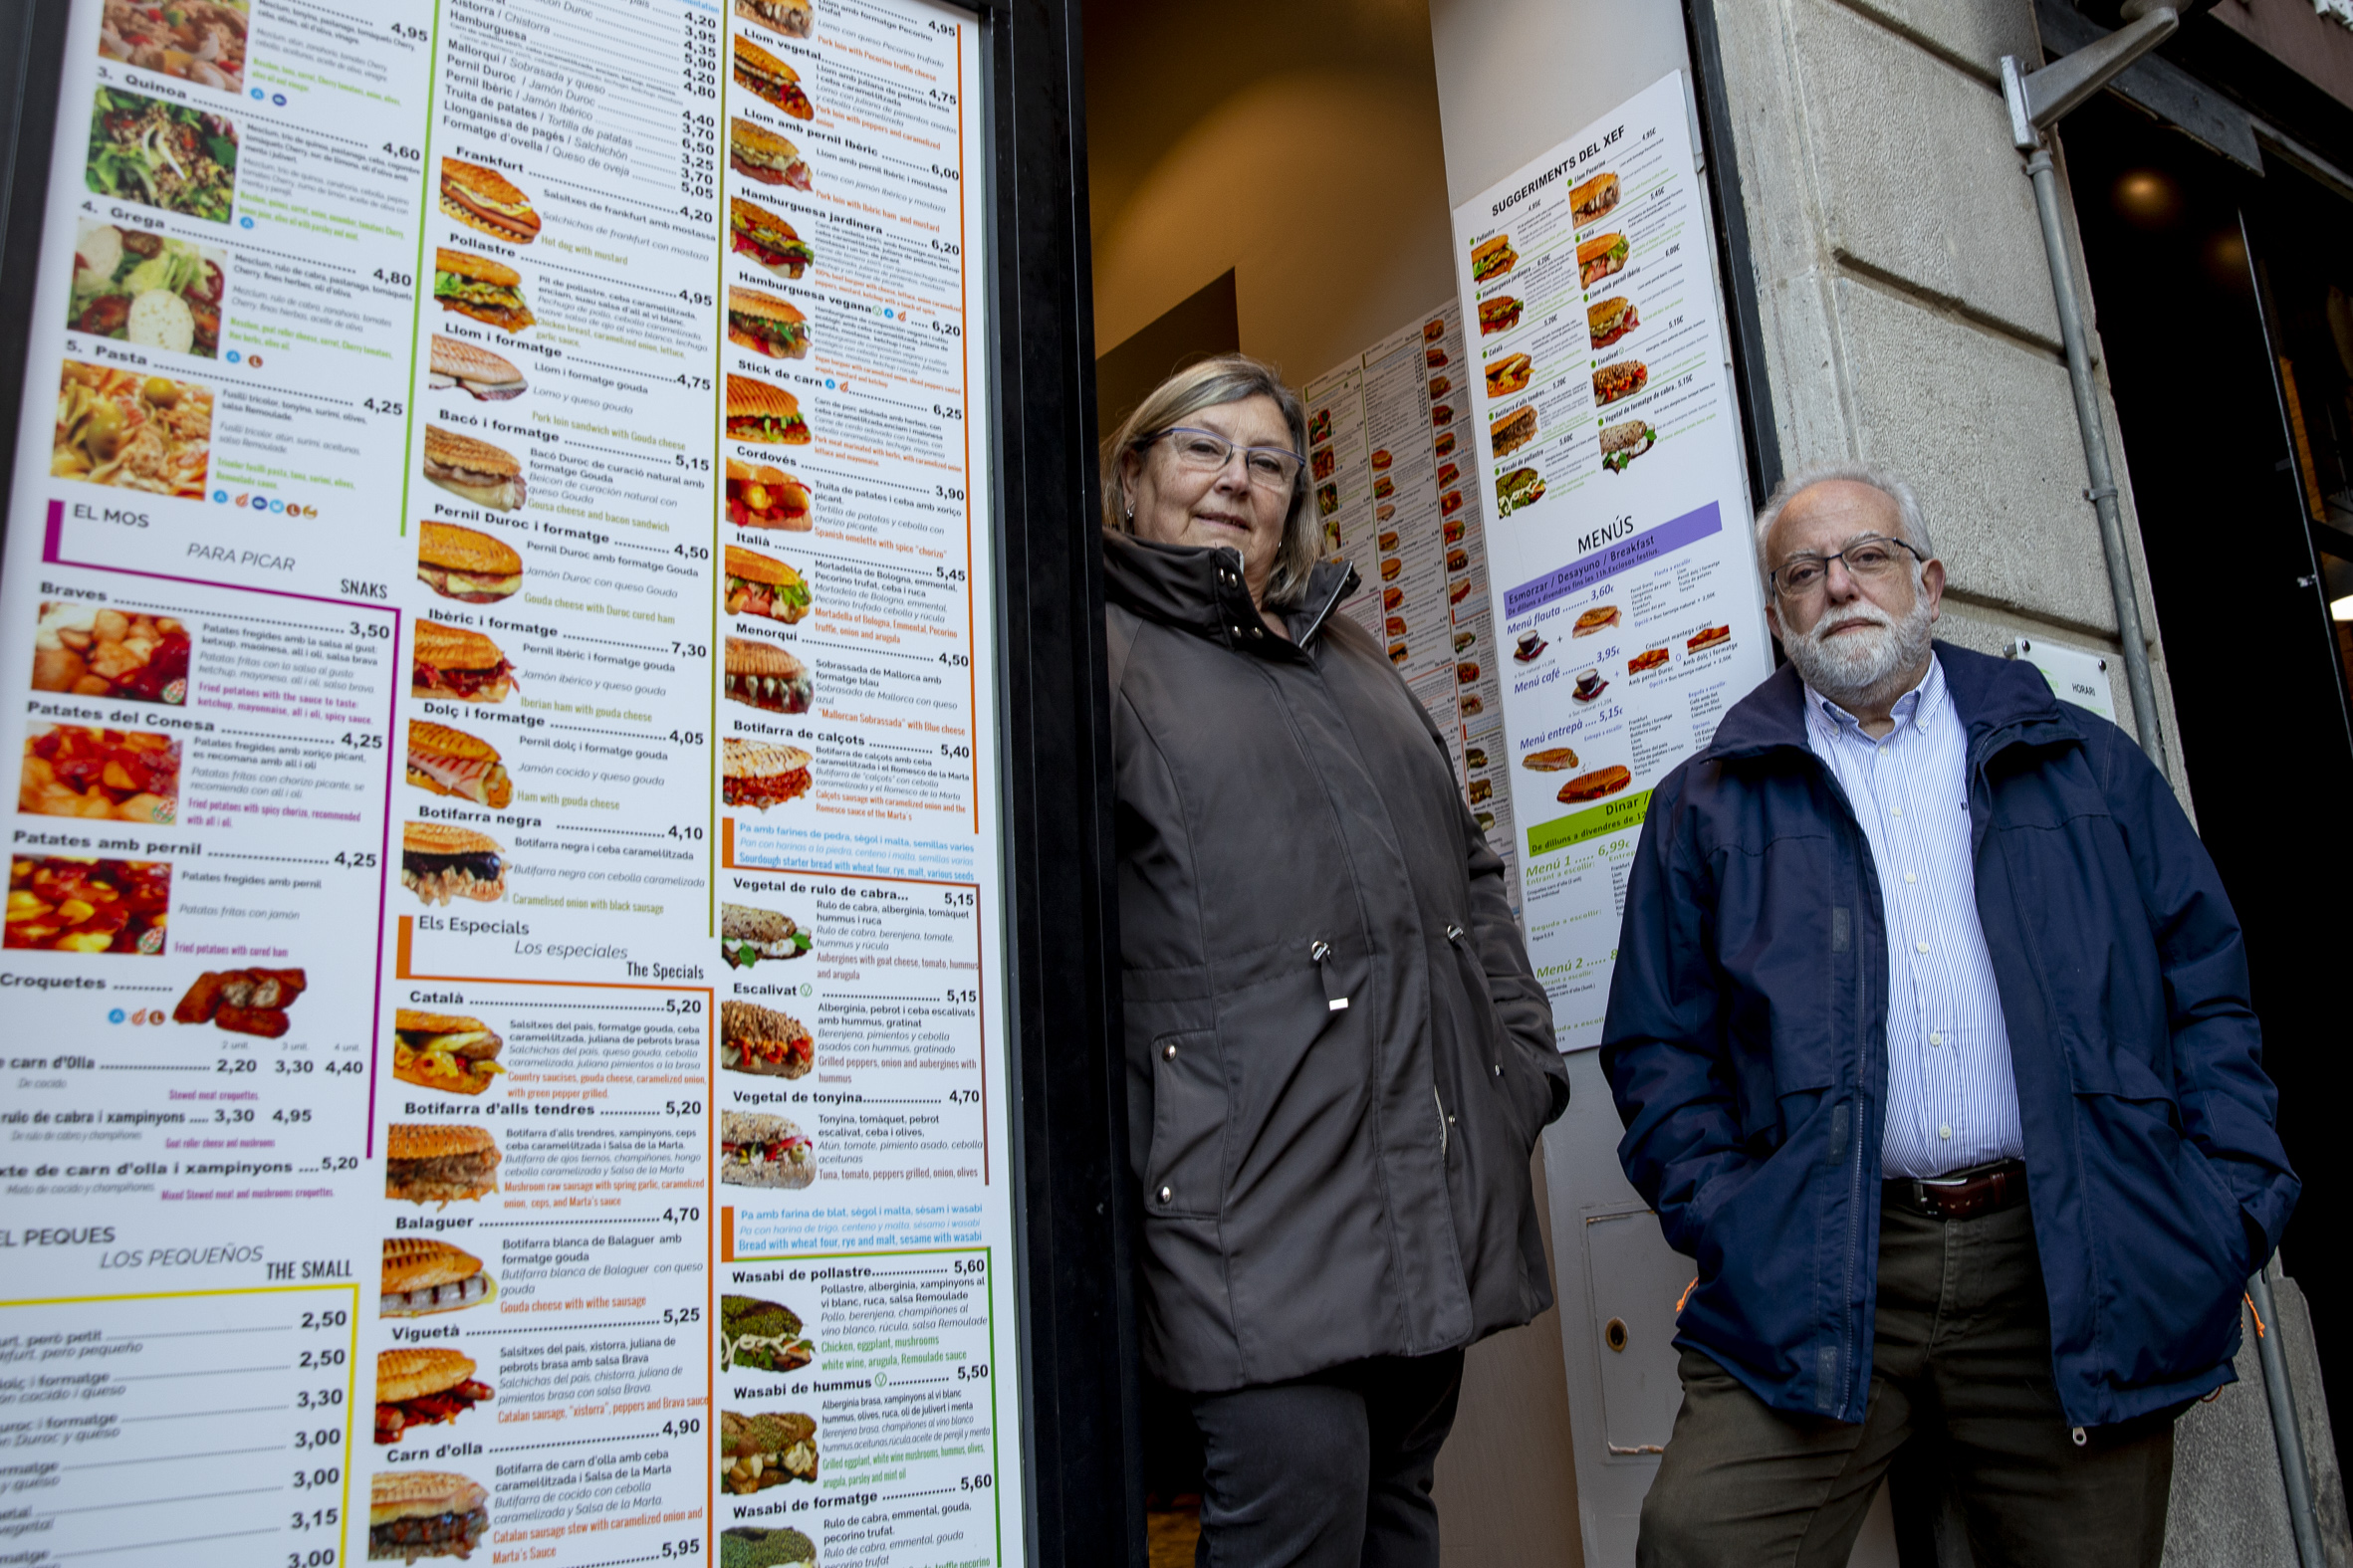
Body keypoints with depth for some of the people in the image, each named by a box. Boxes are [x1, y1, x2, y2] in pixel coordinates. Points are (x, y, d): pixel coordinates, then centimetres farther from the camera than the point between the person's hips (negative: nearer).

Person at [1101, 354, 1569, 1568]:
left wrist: (1525, 1050, 15)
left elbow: (1467, 867, 25)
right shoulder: (1104, 651, 0)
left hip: (1438, 1182, 7)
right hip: (1263, 1188, -7)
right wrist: (1115, 1146, -17)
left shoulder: (1348, 654, 23)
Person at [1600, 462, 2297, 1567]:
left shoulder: (2089, 767, 14)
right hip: (1810, 1283, -1)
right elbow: (1658, 1046, 8)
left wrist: (2230, 1209, 2)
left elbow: (2208, 993, 13)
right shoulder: (1708, 808, 10)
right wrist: (1723, 1218, -5)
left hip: (2072, 1270, 2)